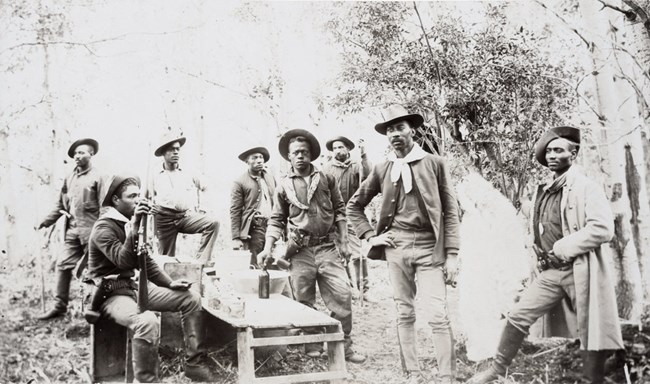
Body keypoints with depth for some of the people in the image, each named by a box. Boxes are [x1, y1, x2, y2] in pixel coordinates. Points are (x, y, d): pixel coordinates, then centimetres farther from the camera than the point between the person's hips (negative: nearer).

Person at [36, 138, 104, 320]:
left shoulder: (97, 177, -5)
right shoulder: (70, 178, 14)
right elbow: (61, 204, 18)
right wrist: (46, 221, 10)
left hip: (91, 230, -6)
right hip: (72, 230, 6)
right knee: (63, 264, 4)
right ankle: (59, 306, 13)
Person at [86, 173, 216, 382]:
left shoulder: (130, 222, 12)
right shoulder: (103, 228, -15)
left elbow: (145, 261, 17)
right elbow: (124, 262, -30)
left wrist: (170, 283, 6)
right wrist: (134, 228, -36)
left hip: (137, 285, 9)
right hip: (112, 293, -9)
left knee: (191, 298, -1)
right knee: (147, 321, -38)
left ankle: (195, 364, 3)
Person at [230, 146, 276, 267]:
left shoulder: (270, 178, 16)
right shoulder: (240, 183, 0)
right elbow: (234, 211, -3)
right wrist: (236, 238, -10)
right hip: (254, 228, -5)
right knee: (254, 266, -8)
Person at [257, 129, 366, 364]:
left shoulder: (326, 179, 6)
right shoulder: (283, 185, 5)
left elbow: (339, 211, 10)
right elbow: (277, 220, 8)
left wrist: (343, 242, 2)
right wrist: (268, 248, -4)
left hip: (327, 247, 0)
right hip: (300, 251, 0)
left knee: (342, 296, -5)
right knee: (304, 302, 5)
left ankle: (345, 346, 8)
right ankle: (312, 345, 20)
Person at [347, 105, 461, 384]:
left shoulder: (435, 163, 2)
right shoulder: (381, 170, 7)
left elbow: (450, 211, 1)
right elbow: (354, 206, 18)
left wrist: (452, 254, -6)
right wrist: (370, 236, 5)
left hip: (429, 248, -2)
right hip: (395, 248, 2)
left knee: (438, 316, -8)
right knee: (404, 315, 7)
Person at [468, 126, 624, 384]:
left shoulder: (586, 188, -8)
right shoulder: (544, 191, 13)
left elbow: (603, 228, -20)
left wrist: (562, 248, -17)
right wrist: (543, 257, 11)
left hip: (581, 270, -6)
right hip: (550, 271, 6)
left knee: (590, 333, 2)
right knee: (518, 315, 1)